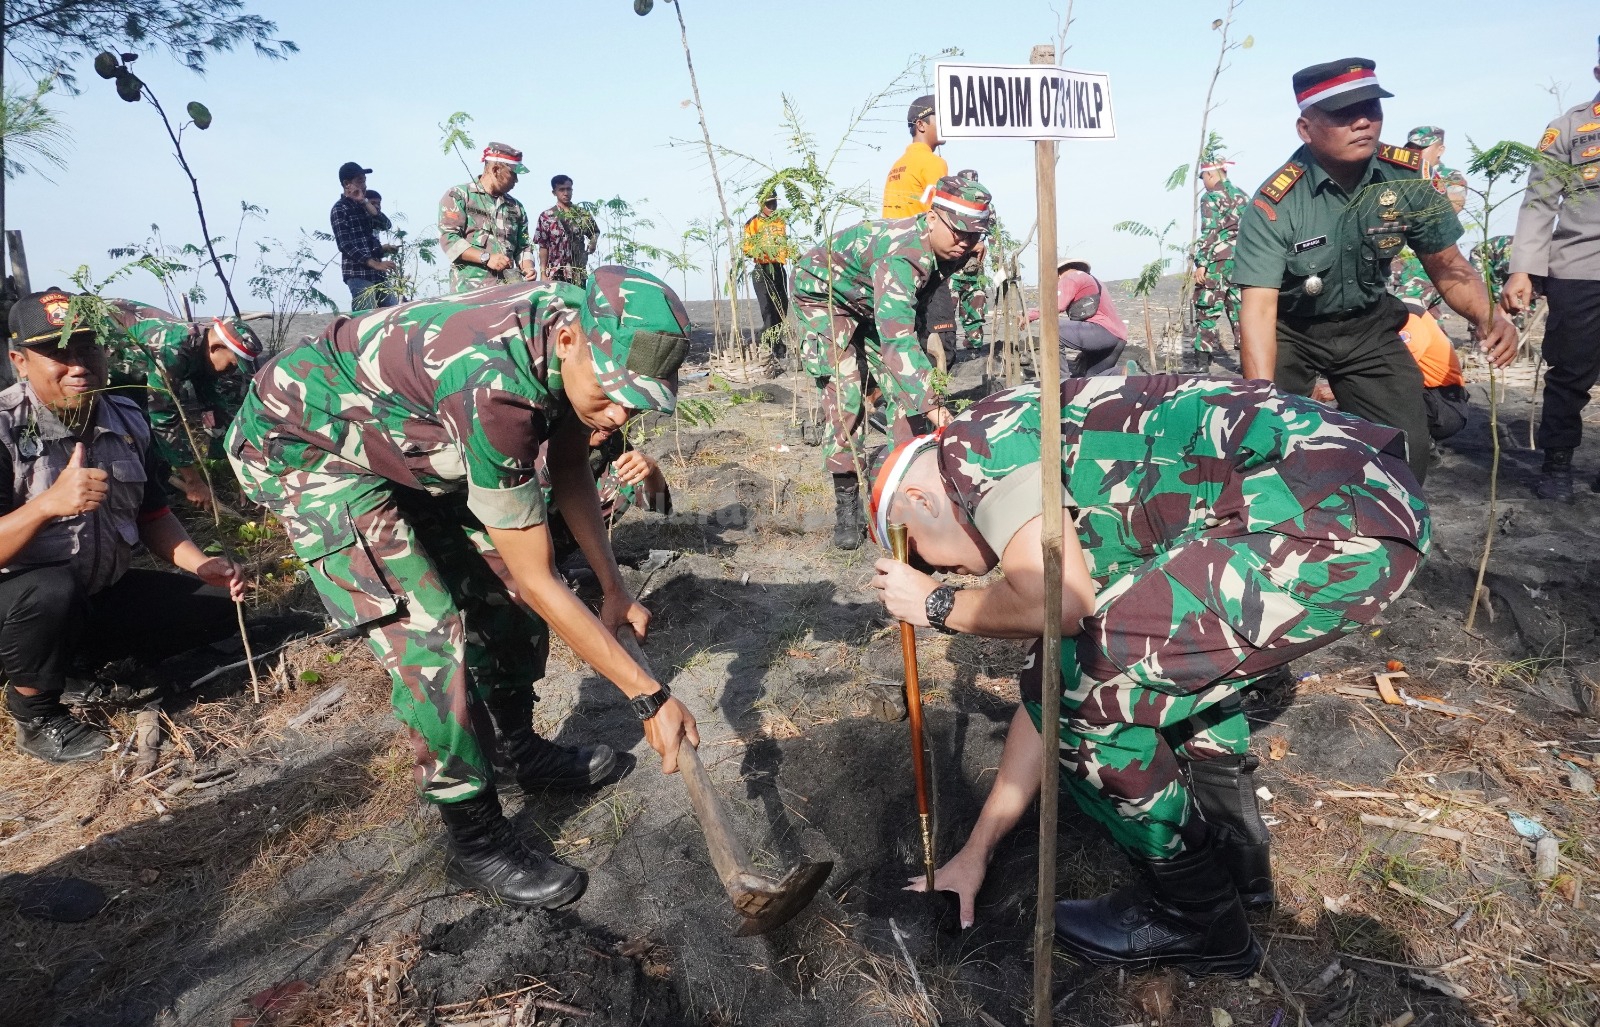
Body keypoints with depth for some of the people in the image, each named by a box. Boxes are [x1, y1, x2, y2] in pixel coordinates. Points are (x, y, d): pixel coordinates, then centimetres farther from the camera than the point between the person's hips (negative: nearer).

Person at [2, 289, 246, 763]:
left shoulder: (127, 419, -2)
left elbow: (151, 514, 9)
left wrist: (202, 564, -7)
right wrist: (48, 503, -41)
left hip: (103, 596, 6)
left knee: (217, 604, -2)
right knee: (54, 590, -37)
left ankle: (81, 663, 10)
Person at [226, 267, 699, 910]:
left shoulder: (583, 327, -16)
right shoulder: (496, 390, -40)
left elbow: (569, 471, 1)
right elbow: (540, 582, -33)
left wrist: (614, 590, -1)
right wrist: (649, 696, -27)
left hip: (403, 435, 8)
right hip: (304, 445, -8)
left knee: (501, 587, 8)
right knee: (430, 638, -16)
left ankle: (527, 753, 28)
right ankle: (478, 845, 1)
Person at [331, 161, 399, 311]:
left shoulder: (363, 205, 20)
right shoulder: (340, 209, -2)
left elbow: (385, 225, 5)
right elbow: (345, 245, -12)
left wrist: (365, 202, -5)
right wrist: (374, 263, -22)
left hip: (378, 273, 7)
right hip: (358, 273, -7)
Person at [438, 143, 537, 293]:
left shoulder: (516, 207, 22)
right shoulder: (458, 195, 6)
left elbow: (523, 247, 25)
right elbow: (448, 238, -4)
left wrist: (527, 267, 2)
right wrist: (486, 258, -14)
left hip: (508, 287, 4)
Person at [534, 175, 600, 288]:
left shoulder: (583, 214, 7)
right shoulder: (546, 217, 2)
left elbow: (595, 232, 22)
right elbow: (543, 247, 2)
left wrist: (592, 243, -1)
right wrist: (543, 273, -5)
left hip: (578, 273, 2)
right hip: (555, 274, -2)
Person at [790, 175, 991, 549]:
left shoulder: (950, 251, -15)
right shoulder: (902, 255, -41)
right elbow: (897, 337, -52)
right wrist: (932, 405, -58)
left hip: (871, 305, 8)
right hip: (823, 295, -7)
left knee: (904, 389, -3)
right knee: (845, 395, -19)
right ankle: (846, 504, -11)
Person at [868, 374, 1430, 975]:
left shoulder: (976, 441, -3)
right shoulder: (1059, 502, 23)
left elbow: (1057, 603, -20)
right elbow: (1050, 684, 25)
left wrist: (939, 606, 3)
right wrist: (975, 852, 32)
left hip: (1341, 515, -11)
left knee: (1085, 681, -5)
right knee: (1169, 650, 31)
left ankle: (1197, 920, 15)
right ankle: (1237, 856, 37)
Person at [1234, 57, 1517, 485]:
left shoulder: (1408, 176, -12)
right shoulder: (1275, 205, -26)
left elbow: (1446, 265, -1)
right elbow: (1259, 309, -33)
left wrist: (1487, 316, -23)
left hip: (1369, 328, 3)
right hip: (1290, 331, -3)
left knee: (1406, 450, -3)